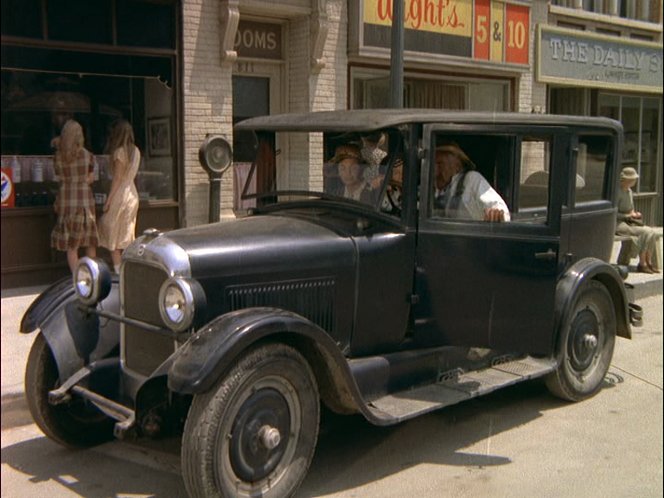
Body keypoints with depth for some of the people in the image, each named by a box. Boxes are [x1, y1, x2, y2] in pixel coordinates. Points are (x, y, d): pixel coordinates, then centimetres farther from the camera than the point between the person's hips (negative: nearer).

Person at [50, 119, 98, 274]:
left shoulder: (59, 156, -1)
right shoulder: (87, 154, -2)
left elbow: (61, 177, 5)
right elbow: (89, 179, 3)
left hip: (66, 199, 0)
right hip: (85, 199, 0)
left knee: (71, 245, 5)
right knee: (90, 243, 12)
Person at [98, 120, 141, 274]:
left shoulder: (119, 152, -15)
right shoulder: (135, 151, 7)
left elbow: (117, 178, -16)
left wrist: (108, 201, -13)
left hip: (120, 194, -8)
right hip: (132, 193, 8)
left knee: (112, 234, 2)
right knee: (127, 235, 13)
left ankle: (118, 271, 0)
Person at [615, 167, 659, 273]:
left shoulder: (629, 191, 14)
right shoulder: (617, 192, -14)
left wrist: (635, 213, 4)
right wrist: (628, 215, -18)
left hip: (630, 222, 8)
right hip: (618, 224, -8)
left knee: (651, 232, -13)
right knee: (644, 232, -24)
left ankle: (649, 262, -10)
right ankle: (641, 264, -14)